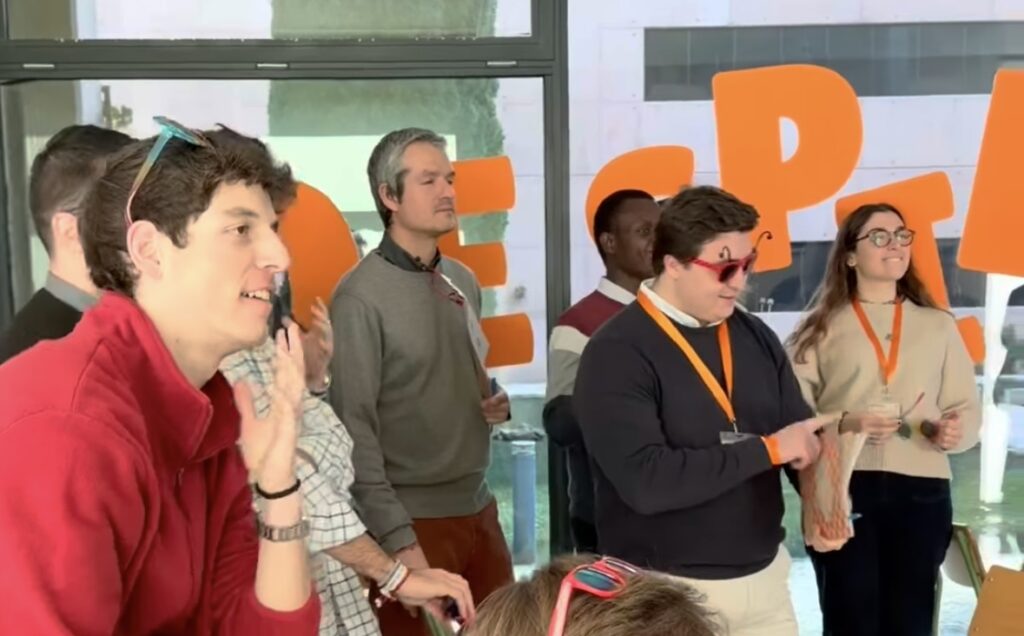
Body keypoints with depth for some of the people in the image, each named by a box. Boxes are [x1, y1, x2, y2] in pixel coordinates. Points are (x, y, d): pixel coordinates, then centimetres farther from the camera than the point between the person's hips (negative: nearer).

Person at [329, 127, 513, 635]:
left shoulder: (463, 281, 8)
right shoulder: (361, 297, -13)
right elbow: (354, 429, -14)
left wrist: (495, 403, 0)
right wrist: (396, 538, -17)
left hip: (478, 508, 7)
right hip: (413, 518, -6)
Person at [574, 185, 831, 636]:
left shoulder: (756, 337, 4)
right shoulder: (616, 354, -15)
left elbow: (803, 437, 4)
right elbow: (645, 481, -25)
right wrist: (767, 449, -19)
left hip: (764, 578, 5)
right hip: (666, 589, -5)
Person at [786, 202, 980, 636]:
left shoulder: (938, 325, 15)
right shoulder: (822, 327, 6)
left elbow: (967, 408, 11)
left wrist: (955, 430, -10)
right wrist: (843, 425, -19)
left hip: (922, 491, 3)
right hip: (841, 490, -2)